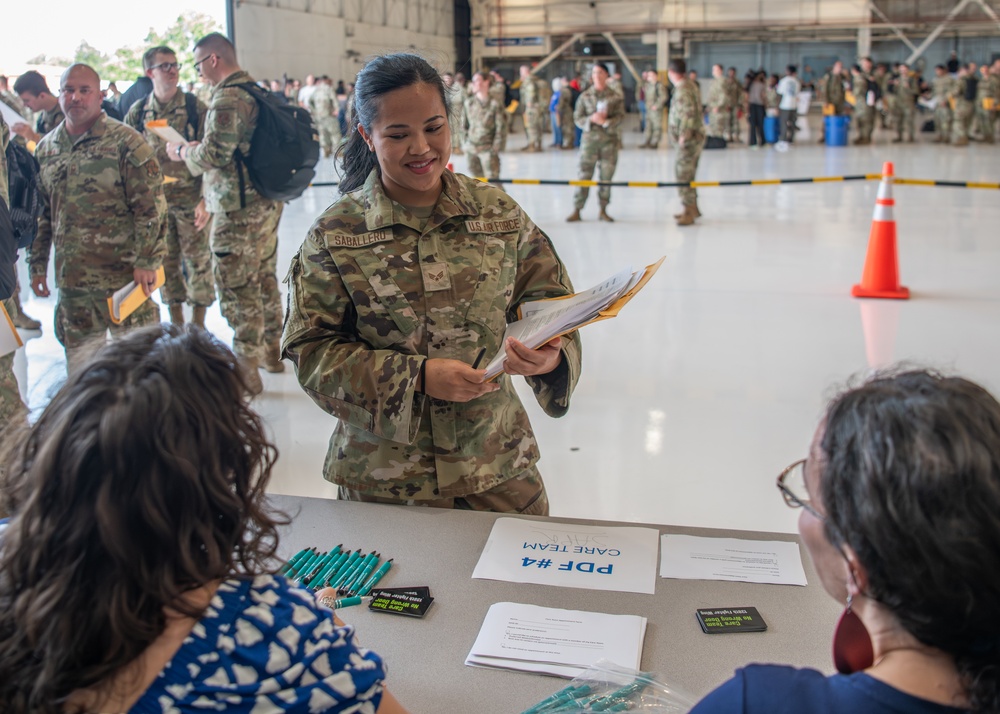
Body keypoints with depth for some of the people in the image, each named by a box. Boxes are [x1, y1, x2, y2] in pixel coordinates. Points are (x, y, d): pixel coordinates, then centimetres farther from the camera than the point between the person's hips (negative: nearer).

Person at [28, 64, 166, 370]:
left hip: (124, 273, -5)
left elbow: (151, 208, -12)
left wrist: (147, 262, -17)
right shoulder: (45, 148, 10)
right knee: (78, 355, 15)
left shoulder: (126, 143, -9)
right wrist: (37, 264, 14)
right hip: (71, 278, 5)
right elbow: (41, 212, 16)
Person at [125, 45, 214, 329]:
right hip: (155, 202, 3)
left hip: (191, 201, -3)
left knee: (197, 261, 2)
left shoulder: (195, 107, -4)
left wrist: (206, 200, -15)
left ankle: (198, 325, 14)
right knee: (166, 262, 11)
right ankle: (176, 322, 24)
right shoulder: (137, 112, 4)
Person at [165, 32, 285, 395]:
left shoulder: (227, 99, -18)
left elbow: (213, 155, -21)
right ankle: (271, 351, 32)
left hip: (239, 210, -10)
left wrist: (182, 151, -1)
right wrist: (198, 148, 16)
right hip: (268, 202, 10)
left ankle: (246, 371, 4)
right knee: (265, 278, 19)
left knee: (237, 287, -2)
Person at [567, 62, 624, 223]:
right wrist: (591, 119, -16)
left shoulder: (615, 96, 6)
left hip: (609, 139, 1)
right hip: (590, 137, -1)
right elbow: (577, 118, 3)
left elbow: (620, 116, -2)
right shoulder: (585, 96, 6)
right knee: (584, 175, -4)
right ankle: (576, 210, 1)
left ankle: (603, 210, 15)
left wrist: (605, 121, -18)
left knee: (607, 176, 5)